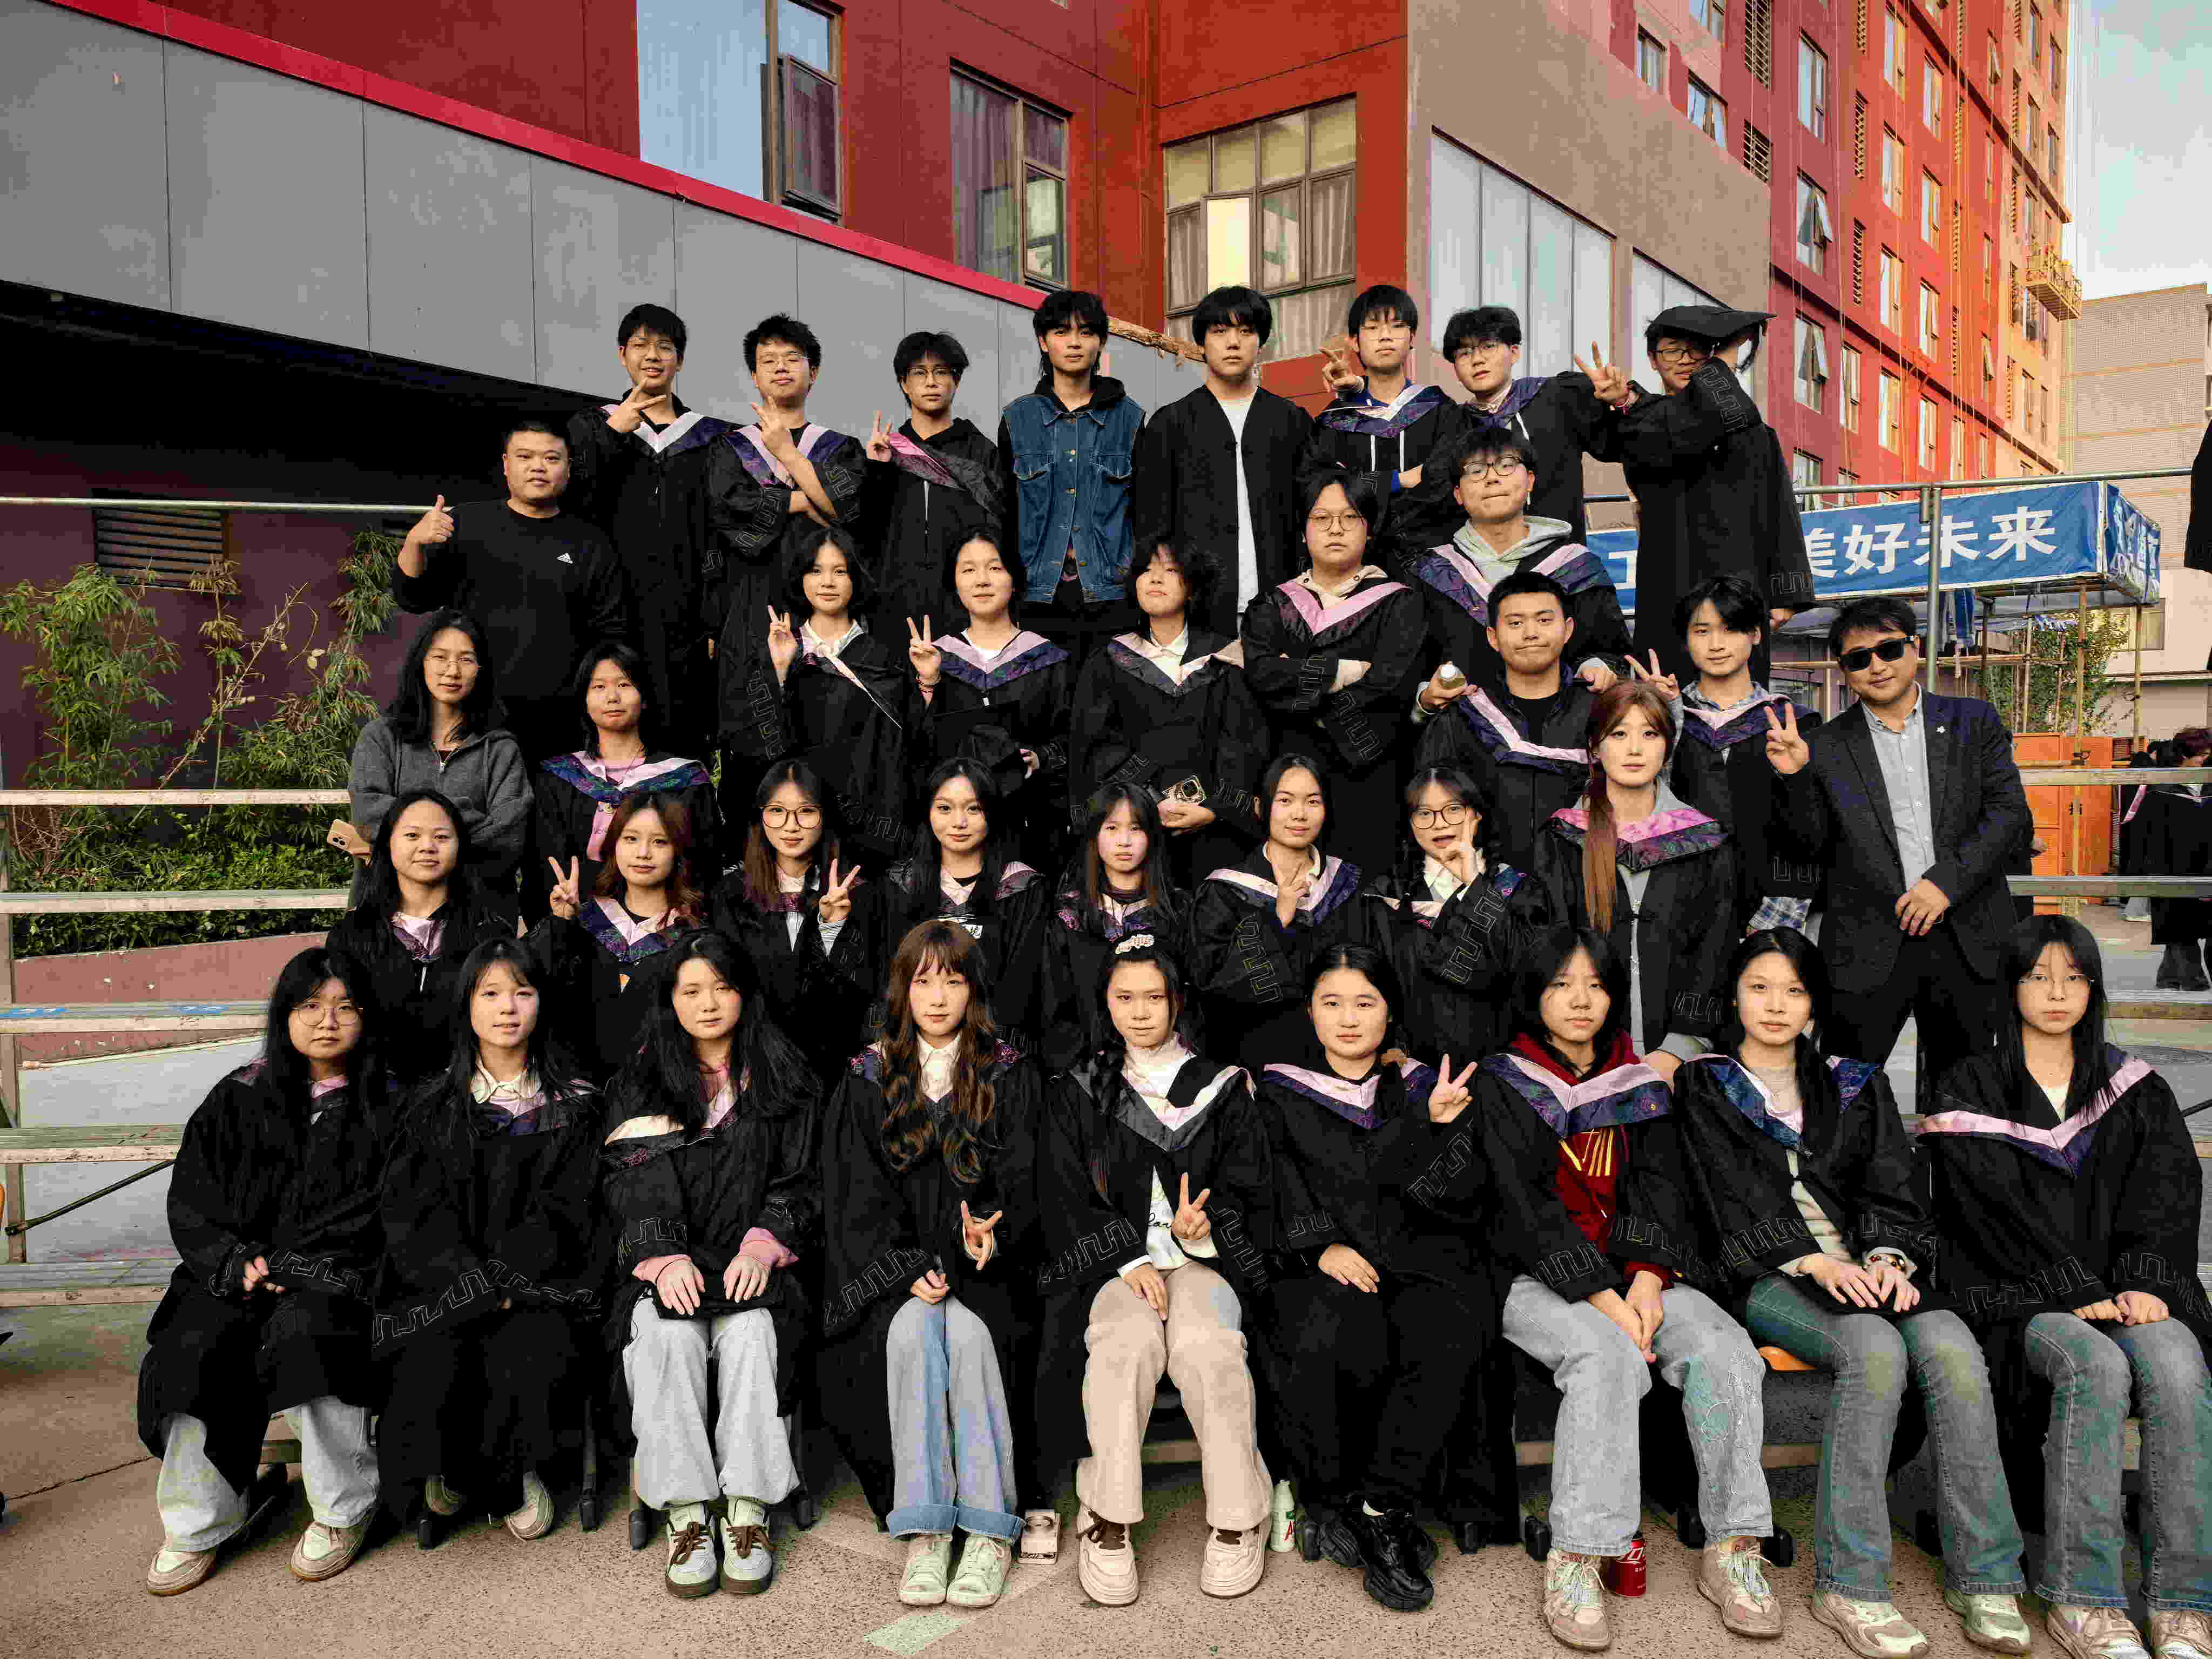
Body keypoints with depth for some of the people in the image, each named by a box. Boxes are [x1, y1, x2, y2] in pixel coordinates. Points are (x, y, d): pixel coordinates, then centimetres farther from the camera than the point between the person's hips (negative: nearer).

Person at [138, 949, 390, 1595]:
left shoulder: (384, 1106, 4)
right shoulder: (239, 1099, 11)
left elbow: (392, 1216, -3)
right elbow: (189, 1204, 9)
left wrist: (286, 1266, -11)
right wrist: (239, 1264, -9)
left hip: (339, 1281, -3)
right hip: (237, 1275, 3)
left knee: (303, 1332, -32)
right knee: (197, 1347, -25)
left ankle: (343, 1511, -14)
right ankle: (197, 1525, -7)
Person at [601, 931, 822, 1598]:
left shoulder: (784, 1080, 12)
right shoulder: (640, 1082, 12)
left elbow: (799, 1181, 7)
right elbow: (627, 1181, 2)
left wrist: (762, 1246, -12)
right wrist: (665, 1255, -15)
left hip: (753, 1260, 0)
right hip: (667, 1262, 1)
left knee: (752, 1333, -31)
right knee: (667, 1337, -31)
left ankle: (747, 1509, -24)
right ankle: (685, 1512, -24)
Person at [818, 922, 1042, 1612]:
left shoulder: (1010, 1077, 7)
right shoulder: (869, 1078, 9)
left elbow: (1023, 1181, 0)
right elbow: (860, 1193, 2)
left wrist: (990, 1236, -21)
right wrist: (909, 1267, -13)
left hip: (984, 1268, -1)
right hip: (894, 1266, 1)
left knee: (967, 1331, -29)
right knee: (912, 1332, -29)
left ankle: (991, 1531, -23)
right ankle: (924, 1532, -25)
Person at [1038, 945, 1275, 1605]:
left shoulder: (1221, 1087, 10)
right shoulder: (1079, 1092, 10)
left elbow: (1249, 1186, 8)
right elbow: (1063, 1197, 4)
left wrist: (1203, 1225, -14)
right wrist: (1130, 1259, -11)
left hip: (1205, 1254, 0)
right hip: (1110, 1259, 0)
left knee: (1206, 1346, -31)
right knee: (1128, 1341, -32)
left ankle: (1237, 1519, -16)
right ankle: (1106, 1521, -21)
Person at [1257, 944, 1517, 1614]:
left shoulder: (1417, 1086, 11)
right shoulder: (1281, 1090, 9)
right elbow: (1274, 1193, 0)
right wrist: (1320, 1248, -17)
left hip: (1411, 1259, 1)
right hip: (1313, 1262, -1)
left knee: (1451, 1333, -30)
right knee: (1323, 1338, -33)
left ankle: (1381, 1511, -21)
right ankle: (1328, 1500, -10)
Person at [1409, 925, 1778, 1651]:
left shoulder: (1641, 1083, 16)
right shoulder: (1503, 1086, 2)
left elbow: (1662, 1190, 6)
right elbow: (1529, 1208, -9)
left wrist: (1648, 1278, -13)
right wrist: (1602, 1297, -19)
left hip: (1637, 1274, 4)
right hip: (1540, 1281, -4)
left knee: (1722, 1351, -24)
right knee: (1608, 1355, -33)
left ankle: (1733, 1549, -14)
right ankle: (1575, 1561, -29)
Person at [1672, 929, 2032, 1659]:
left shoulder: (1854, 1085, 21)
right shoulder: (1706, 1085, 10)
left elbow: (1894, 1188, 10)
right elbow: (1733, 1200, -2)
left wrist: (1889, 1257, -11)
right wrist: (1815, 1262, -16)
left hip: (1869, 1269, 4)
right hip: (1767, 1278, -3)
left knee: (1952, 1349, -27)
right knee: (1874, 1348, -33)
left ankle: (1983, 1577, -19)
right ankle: (1848, 1586, -28)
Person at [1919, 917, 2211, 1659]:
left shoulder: (2135, 1089, 17)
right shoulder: (1972, 1088, 5)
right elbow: (1999, 1206, -6)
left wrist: (2143, 1285, -12)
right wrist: (2075, 1292, -17)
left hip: (2128, 1295, 3)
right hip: (2016, 1299, -3)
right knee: (2095, 1365, -33)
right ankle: (2081, 1600, -26)